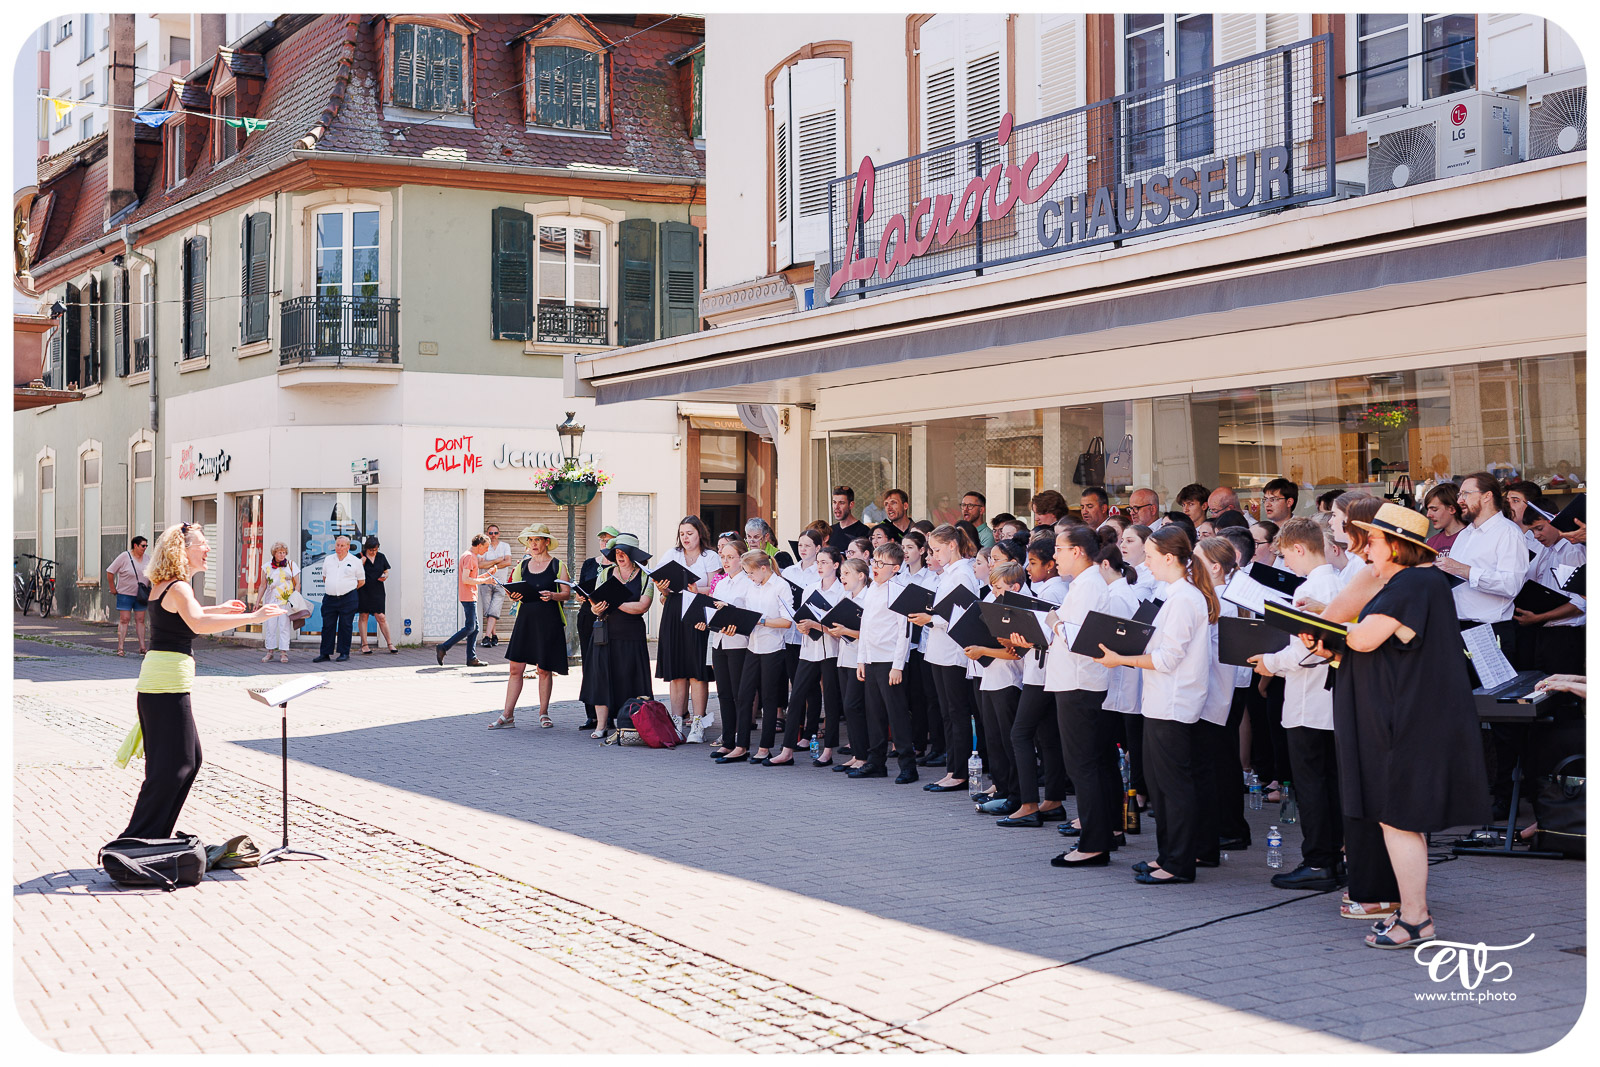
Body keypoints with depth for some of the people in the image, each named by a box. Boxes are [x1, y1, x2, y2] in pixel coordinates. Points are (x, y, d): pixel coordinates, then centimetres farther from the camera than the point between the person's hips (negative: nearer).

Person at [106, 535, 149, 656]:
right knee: (124, 619, -5)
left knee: (140, 620, 4)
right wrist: (113, 588, -6)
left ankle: (142, 648, 7)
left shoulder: (146, 558, 6)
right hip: (125, 594, -4)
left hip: (140, 595, 4)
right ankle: (120, 648, -1)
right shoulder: (124, 557, -10)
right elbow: (110, 572, -7)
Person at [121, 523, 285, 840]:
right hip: (168, 685, -10)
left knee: (189, 759, 16)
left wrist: (217, 609, 37)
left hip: (155, 682, 10)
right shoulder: (178, 587, -15)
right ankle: (136, 840, -3)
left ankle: (156, 835, 21)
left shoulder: (163, 585, 15)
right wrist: (253, 617, -35)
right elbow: (199, 624, -35)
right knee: (170, 767, -5)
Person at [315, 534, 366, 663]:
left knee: (345, 627, 0)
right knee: (327, 626, 3)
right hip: (329, 598, 3)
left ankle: (344, 653, 7)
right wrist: (331, 588, 13)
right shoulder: (328, 559, 11)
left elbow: (361, 581, 7)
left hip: (347, 599, -3)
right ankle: (325, 654, 7)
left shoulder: (355, 561, 1)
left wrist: (348, 589, 9)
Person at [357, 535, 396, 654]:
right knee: (363, 616, 3)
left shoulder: (381, 557, 8)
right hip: (363, 591, -2)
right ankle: (364, 645, 8)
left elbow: (386, 571, 17)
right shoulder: (360, 557, -3)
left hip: (377, 591, 2)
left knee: (381, 617, -3)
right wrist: (363, 560, -18)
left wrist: (385, 576, -5)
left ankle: (389, 643, 3)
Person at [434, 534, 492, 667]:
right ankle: (443, 648, -8)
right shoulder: (469, 557, -13)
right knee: (469, 628, -10)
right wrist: (483, 581, -16)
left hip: (470, 597, 11)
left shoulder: (471, 556, 19)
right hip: (468, 597, -11)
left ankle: (472, 658, 8)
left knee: (474, 628, 8)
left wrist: (486, 576, 17)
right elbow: (465, 579, -21)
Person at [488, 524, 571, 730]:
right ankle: (507, 716, 0)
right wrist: (514, 596, -8)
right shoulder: (522, 565, 12)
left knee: (544, 669, 3)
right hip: (525, 618, 3)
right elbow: (514, 592, 15)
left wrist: (552, 595, -19)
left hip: (549, 621, -3)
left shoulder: (557, 565, 2)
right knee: (515, 668, -2)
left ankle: (543, 713, 16)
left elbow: (567, 594, -1)